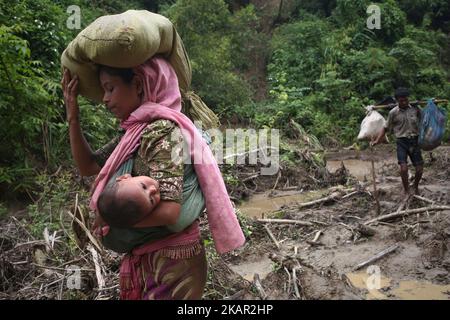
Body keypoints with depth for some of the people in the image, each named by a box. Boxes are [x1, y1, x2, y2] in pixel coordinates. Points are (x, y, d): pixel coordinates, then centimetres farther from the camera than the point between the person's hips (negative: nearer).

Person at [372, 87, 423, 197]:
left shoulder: (415, 109, 1)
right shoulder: (393, 113, -3)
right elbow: (386, 128, 4)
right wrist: (377, 140, -3)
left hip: (414, 141, 2)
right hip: (401, 142, -2)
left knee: (419, 169, 2)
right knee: (403, 168, -15)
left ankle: (415, 187, 32)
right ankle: (406, 191, 7)